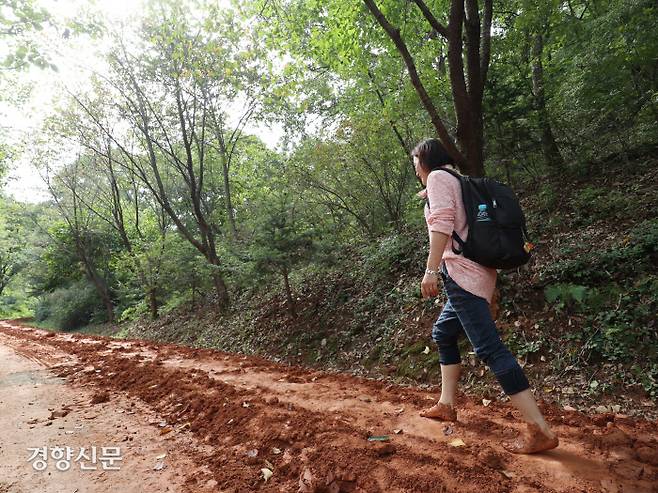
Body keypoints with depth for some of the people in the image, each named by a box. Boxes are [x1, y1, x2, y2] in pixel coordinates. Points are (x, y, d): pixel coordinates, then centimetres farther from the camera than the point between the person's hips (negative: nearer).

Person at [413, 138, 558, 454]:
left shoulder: (438, 177, -2)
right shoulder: (458, 181, 25)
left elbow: (442, 223, -18)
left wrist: (431, 270, -21)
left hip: (461, 272, -10)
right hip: (479, 271, 11)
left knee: (488, 347, -12)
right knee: (443, 332, 20)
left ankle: (540, 430, -9)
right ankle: (446, 405, 26)